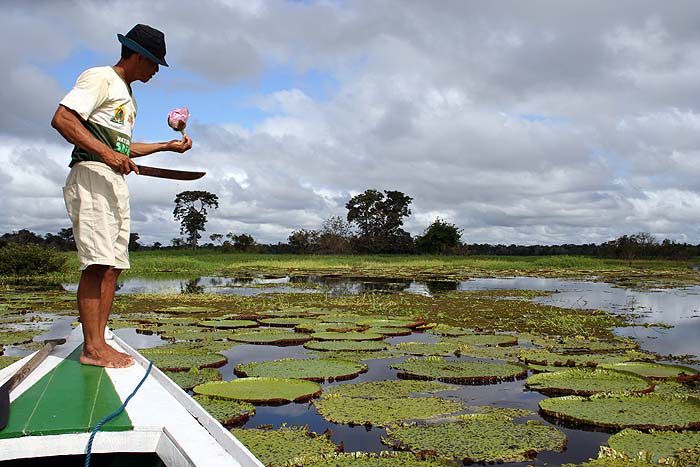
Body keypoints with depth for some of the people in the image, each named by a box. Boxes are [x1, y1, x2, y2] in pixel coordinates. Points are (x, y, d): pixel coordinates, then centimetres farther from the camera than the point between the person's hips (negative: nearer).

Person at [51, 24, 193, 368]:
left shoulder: (127, 96, 27)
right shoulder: (100, 78, -2)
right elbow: (61, 119, -15)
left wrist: (167, 146, 33)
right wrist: (107, 154, -24)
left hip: (116, 183, 10)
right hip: (91, 175, -10)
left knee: (113, 265, 3)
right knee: (98, 262, -16)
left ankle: (99, 344, 3)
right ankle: (92, 348, -16)